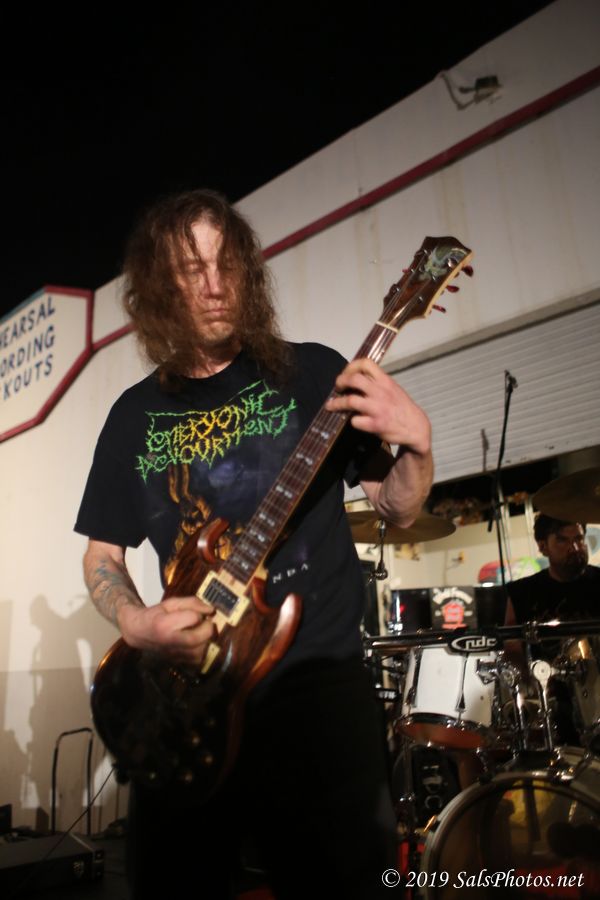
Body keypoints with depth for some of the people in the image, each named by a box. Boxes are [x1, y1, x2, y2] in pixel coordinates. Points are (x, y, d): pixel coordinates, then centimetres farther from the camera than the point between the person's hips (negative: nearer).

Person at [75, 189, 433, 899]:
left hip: (319, 681, -2)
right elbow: (101, 556, 13)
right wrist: (135, 623, -7)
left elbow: (396, 509, 4)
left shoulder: (311, 373, 1)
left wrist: (417, 446, -18)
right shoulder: (136, 413, 9)